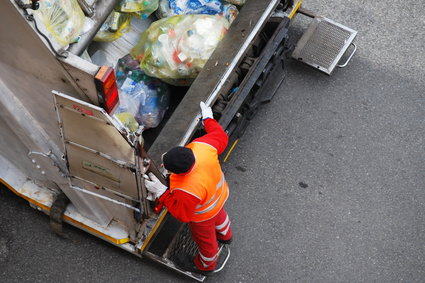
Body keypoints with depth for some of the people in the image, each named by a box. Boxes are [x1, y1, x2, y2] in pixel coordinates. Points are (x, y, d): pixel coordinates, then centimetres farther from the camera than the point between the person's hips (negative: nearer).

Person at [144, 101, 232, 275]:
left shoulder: (186, 192, -50)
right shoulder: (201, 145, -38)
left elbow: (182, 214, -29)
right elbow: (221, 137, -16)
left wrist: (161, 192, -30)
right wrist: (208, 118, -1)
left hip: (203, 216, -6)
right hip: (219, 194, 6)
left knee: (205, 240, 28)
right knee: (219, 216, 40)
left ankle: (205, 265, 61)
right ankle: (225, 235, 75)